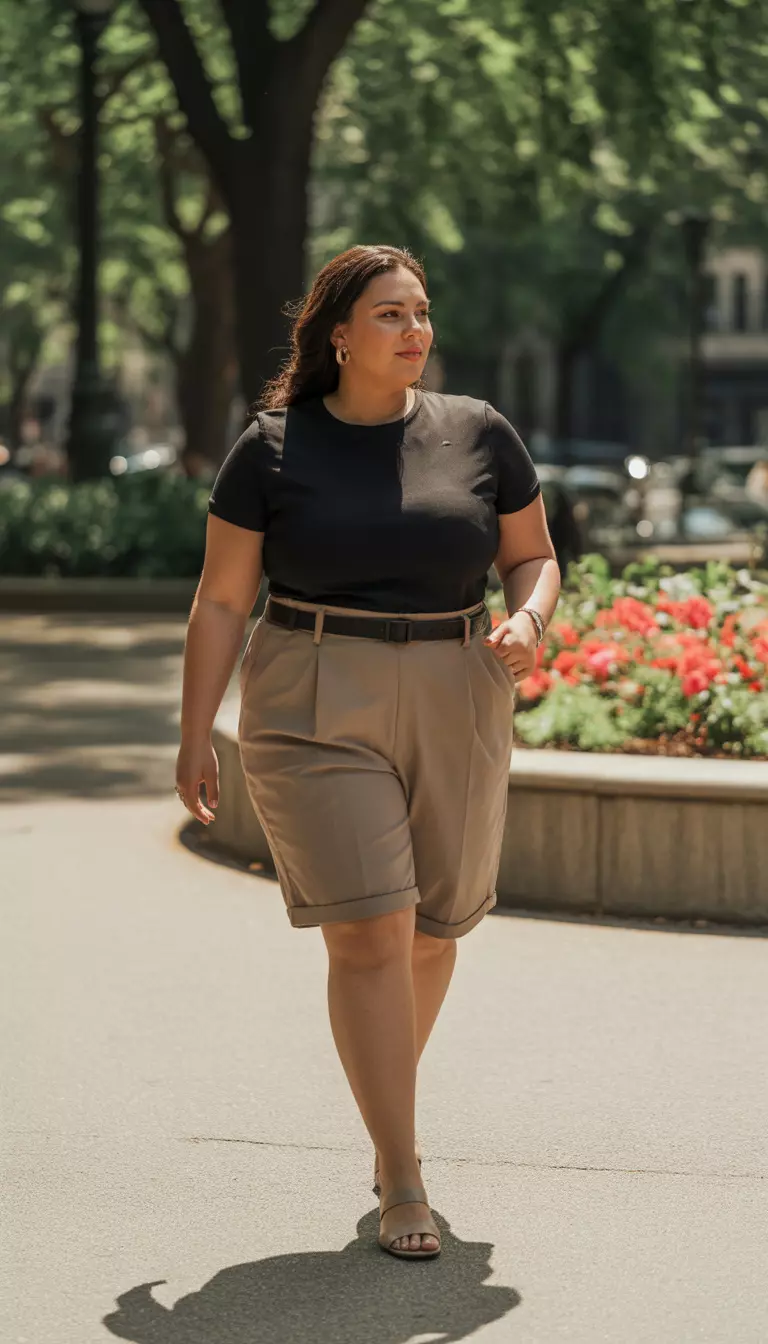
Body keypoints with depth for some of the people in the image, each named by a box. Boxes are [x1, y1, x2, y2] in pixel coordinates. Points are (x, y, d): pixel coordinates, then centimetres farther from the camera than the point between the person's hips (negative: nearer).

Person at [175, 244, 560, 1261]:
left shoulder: (478, 435, 4)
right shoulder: (273, 449, -2)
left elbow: (534, 558, 11)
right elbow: (221, 602, 1)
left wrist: (528, 624, -11)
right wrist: (195, 740, -2)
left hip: (453, 710, 3)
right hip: (316, 714, -3)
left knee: (431, 929, 12)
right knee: (368, 931, -11)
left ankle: (387, 1107, 41)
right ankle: (403, 1186, -6)